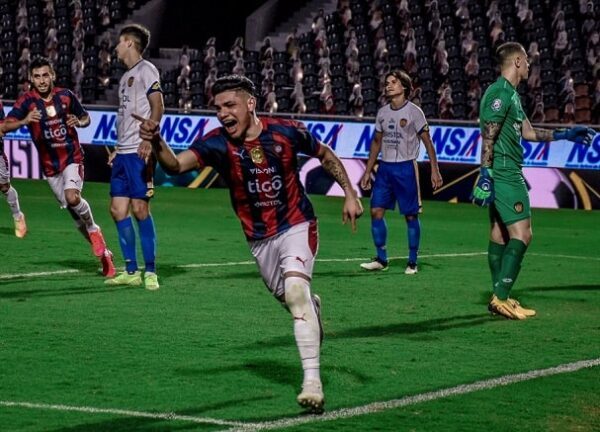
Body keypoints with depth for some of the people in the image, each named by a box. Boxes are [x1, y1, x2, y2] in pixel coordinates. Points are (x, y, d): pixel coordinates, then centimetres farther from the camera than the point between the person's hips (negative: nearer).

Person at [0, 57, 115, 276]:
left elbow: (86, 117, 13)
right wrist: (24, 121, -40)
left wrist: (79, 122, -10)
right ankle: (103, 252, 21)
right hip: (50, 165, 2)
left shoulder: (66, 95, -3)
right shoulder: (26, 101, -9)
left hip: (72, 157, -2)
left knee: (72, 197, -28)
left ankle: (93, 230, 0)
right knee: (75, 213, 6)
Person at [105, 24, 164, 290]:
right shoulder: (125, 77, 22)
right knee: (118, 209, 5)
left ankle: (150, 271, -7)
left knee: (139, 208, -11)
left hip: (139, 152, -9)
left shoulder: (146, 70, -4)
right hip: (123, 153, 9)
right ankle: (131, 271, 10)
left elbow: (157, 108, -13)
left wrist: (148, 139, -23)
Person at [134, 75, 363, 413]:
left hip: (297, 226, -3)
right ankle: (313, 307, 55)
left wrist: (350, 194, 0)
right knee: (290, 300, 15)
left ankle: (313, 381, -23)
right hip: (259, 239, 3)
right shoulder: (218, 143, -17)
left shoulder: (286, 131, -16)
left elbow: (326, 155, 3)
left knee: (295, 292, -24)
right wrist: (157, 142, -52)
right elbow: (176, 165, -33)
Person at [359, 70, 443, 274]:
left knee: (411, 215, 0)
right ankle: (381, 259, 7)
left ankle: (412, 262, 7)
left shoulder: (413, 112, -5)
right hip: (385, 167, 5)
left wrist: (435, 170, -10)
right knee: (376, 211, -2)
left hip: (406, 167, -5)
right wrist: (367, 171, 16)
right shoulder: (382, 112, 11)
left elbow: (427, 141, -4)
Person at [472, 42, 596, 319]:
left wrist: (565, 135, 26)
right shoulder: (501, 93, -14)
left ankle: (499, 298, 13)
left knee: (500, 234, 10)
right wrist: (485, 176, -24)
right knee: (522, 234, -13)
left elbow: (528, 132, 27)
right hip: (504, 175, -11)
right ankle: (500, 298, -15)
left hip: (507, 174, 11)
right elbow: (488, 137, -19)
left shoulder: (510, 94, 19)